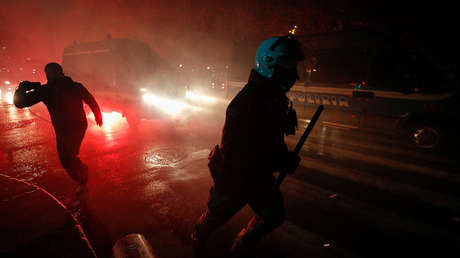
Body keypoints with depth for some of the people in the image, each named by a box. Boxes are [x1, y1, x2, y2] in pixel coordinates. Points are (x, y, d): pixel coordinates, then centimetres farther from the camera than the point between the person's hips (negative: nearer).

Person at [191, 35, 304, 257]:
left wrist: (284, 156, 0)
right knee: (217, 215, 16)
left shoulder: (276, 97, 0)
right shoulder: (247, 101, -30)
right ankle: (198, 239, 51)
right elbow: (233, 150, -32)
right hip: (235, 175, -8)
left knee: (273, 216, 14)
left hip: (259, 172, 8)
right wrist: (280, 161, -28)